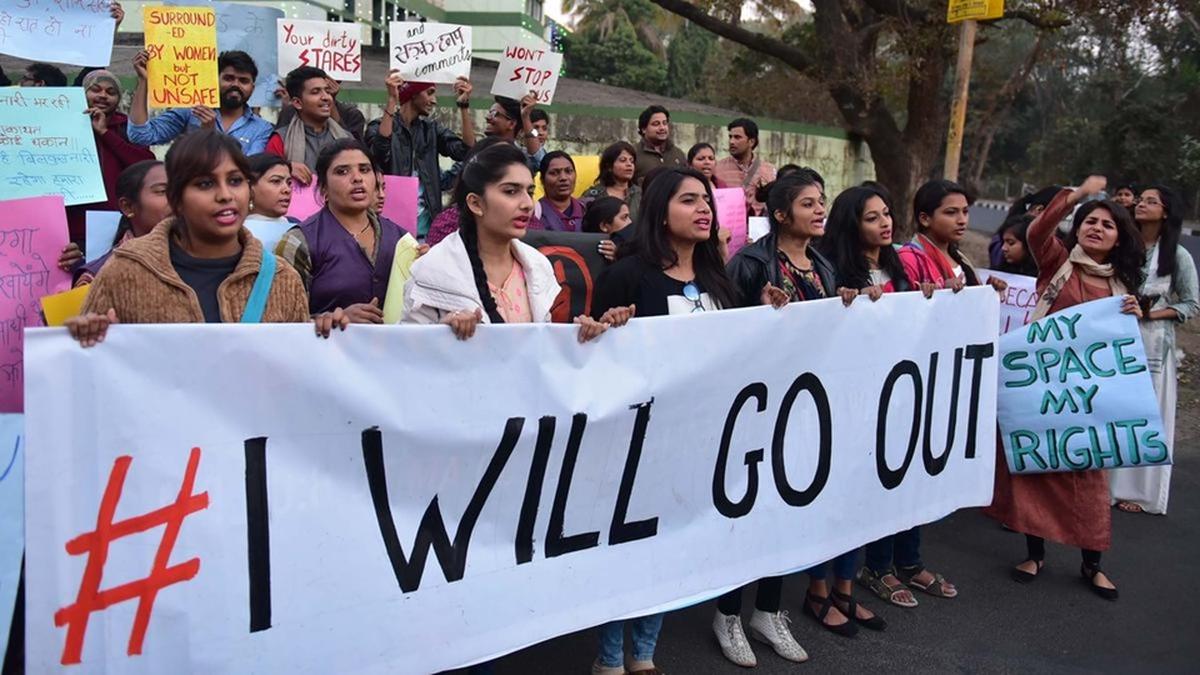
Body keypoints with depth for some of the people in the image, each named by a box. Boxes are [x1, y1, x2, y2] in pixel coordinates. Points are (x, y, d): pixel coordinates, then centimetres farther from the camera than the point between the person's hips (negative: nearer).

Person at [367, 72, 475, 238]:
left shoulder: (432, 128, 11)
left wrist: (464, 106, -9)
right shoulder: (380, 126, -1)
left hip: (425, 218, 4)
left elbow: (466, 152, -2)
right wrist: (392, 100, -24)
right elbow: (380, 152, -23)